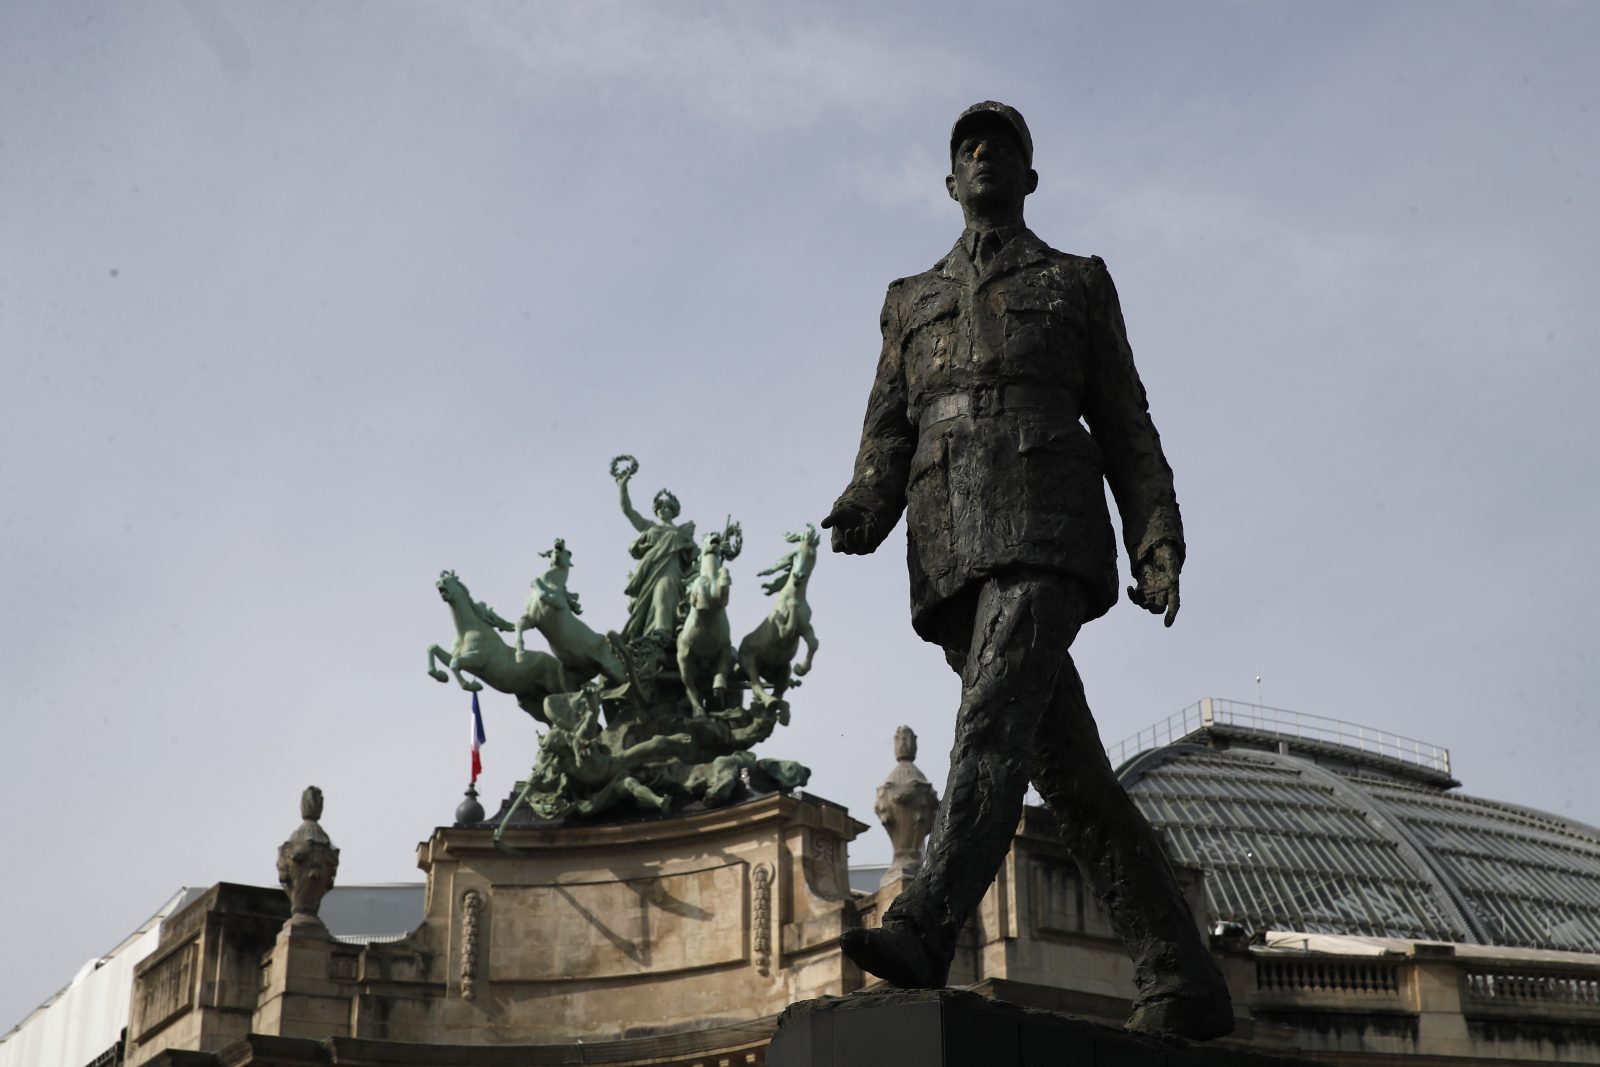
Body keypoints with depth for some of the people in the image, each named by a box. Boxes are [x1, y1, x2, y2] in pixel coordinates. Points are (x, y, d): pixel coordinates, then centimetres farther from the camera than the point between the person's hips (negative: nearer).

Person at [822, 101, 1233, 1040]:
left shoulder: (1077, 282, 20)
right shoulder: (911, 301, 28)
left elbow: (1126, 426, 13)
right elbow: (889, 430, 16)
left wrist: (1157, 546, -1)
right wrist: (865, 506, -7)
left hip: (1046, 525, -3)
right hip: (949, 553, 3)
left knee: (995, 716, -26)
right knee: (1068, 766, -2)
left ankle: (926, 928, -41)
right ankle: (1185, 982, 0)